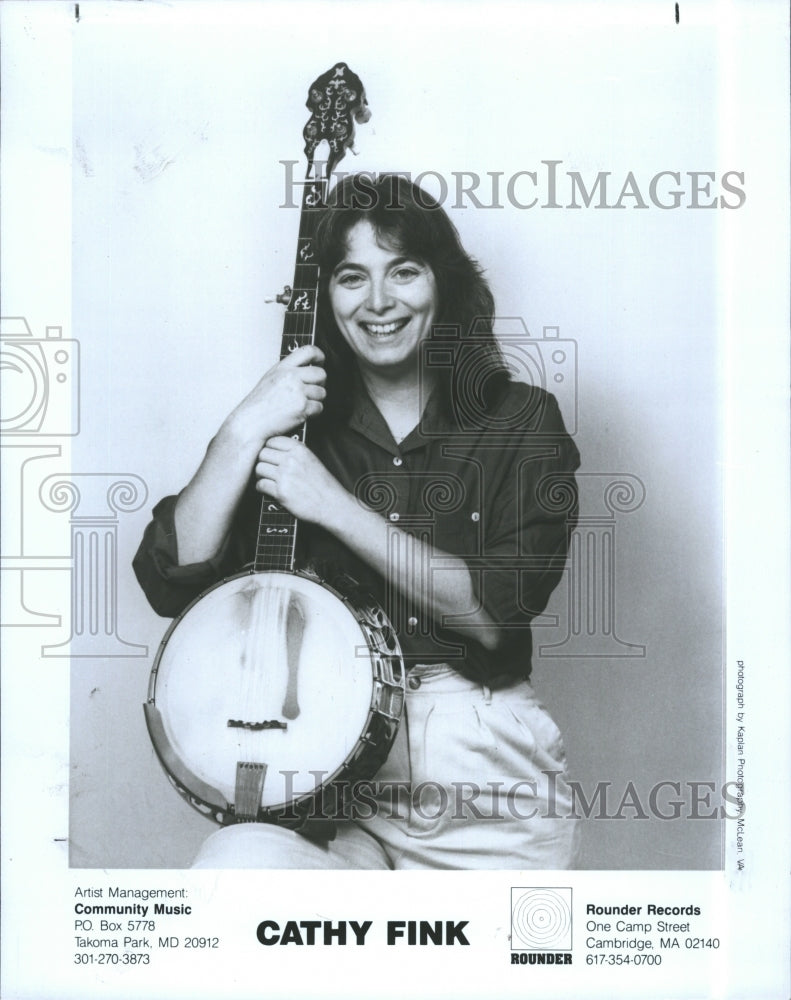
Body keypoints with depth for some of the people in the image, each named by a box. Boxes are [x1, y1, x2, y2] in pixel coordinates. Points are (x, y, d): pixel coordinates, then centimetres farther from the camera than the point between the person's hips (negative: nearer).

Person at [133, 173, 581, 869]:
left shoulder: (522, 421, 4)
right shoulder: (292, 427, 8)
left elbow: (495, 613, -10)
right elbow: (171, 583, -3)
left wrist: (335, 506, -13)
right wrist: (246, 430, -11)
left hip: (487, 774, 0)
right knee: (238, 863, -28)